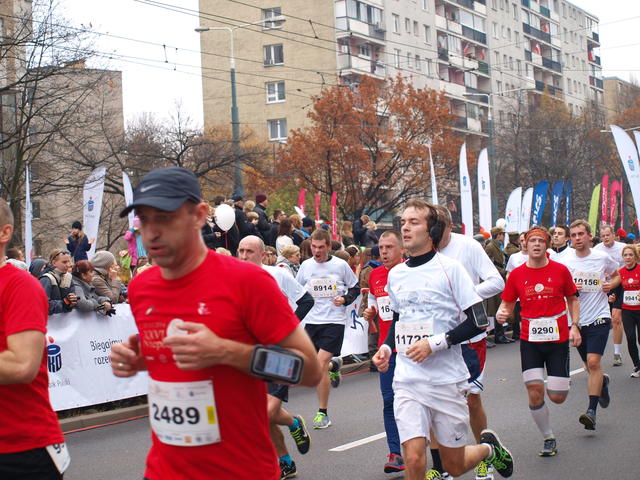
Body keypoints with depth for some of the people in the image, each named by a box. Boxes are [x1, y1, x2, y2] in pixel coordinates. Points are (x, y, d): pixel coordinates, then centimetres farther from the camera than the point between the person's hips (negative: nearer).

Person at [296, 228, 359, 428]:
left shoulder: (341, 265, -2)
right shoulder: (306, 265, 5)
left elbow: (355, 288, 8)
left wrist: (345, 299, -9)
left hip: (334, 320, -4)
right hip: (312, 320, 4)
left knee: (320, 363, -14)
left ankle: (322, 413, -2)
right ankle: (334, 365, 42)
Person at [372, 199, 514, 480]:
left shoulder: (450, 268, -7)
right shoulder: (395, 274, 8)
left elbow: (477, 321, -10)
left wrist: (435, 343, -19)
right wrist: (386, 347, 5)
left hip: (447, 379, -3)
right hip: (407, 380, 3)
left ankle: (489, 448, 40)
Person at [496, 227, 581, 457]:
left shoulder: (560, 270, -1)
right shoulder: (516, 274, 0)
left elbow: (572, 300, 10)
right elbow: (507, 304, 8)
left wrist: (574, 326, -1)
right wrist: (502, 313, -14)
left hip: (558, 339, -1)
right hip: (530, 341, 1)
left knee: (557, 397, -3)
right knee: (535, 393, -8)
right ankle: (548, 438, 13)